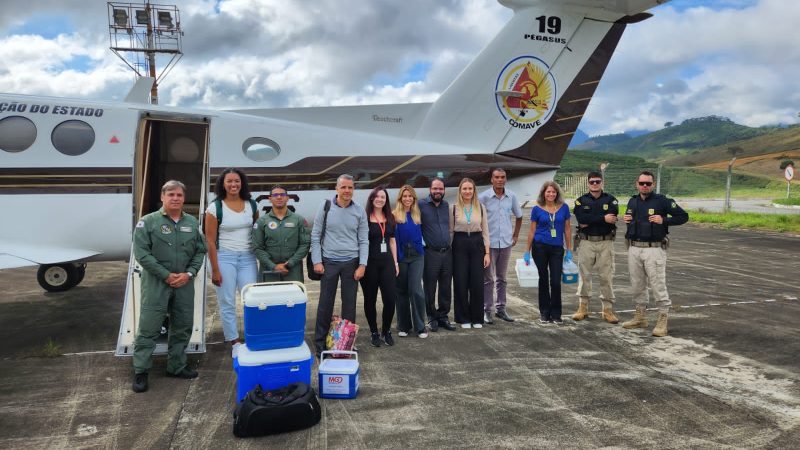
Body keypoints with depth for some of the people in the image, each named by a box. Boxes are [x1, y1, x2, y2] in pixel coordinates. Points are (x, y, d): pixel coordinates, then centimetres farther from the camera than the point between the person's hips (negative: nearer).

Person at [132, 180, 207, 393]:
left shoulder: (192, 223, 8)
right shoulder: (148, 222, -4)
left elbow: (200, 251, 9)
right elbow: (141, 253, -10)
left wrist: (189, 273, -6)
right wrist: (166, 275, -14)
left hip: (184, 284, 4)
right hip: (156, 283, -4)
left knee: (183, 327, 11)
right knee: (148, 329, -1)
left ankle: (177, 366, 25)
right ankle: (140, 371, 10)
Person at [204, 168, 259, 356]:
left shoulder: (251, 205, 4)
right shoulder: (215, 208, -6)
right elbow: (210, 241, -6)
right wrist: (215, 270, -8)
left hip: (247, 257, 3)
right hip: (224, 257, -3)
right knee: (227, 302, 3)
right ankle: (235, 342, 14)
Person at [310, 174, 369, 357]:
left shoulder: (359, 211, 1)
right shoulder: (325, 207, -2)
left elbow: (363, 240, 3)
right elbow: (315, 236, 0)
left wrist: (362, 265, -5)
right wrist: (317, 261, -7)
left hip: (351, 263, 1)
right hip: (329, 262, -1)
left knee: (349, 303, 8)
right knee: (325, 303, 4)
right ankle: (320, 342, 16)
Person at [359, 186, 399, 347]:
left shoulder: (390, 218, 10)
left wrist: (395, 262, 12)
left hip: (387, 262, 4)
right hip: (370, 263, -4)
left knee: (390, 298, -2)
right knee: (370, 299, 6)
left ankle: (386, 331, 18)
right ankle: (374, 332, 21)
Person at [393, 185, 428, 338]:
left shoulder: (418, 214, 8)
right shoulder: (394, 215, -3)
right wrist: (394, 258, -10)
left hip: (416, 255, 1)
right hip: (401, 256, -1)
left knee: (416, 290, -8)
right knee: (402, 291, 8)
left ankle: (420, 326, 2)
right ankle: (403, 326, 19)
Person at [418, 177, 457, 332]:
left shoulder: (447, 205, 10)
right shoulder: (421, 204, -6)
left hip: (447, 252, 5)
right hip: (430, 253, -5)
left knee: (446, 288, 10)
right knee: (430, 288, 5)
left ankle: (443, 316, 22)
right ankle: (432, 318, 18)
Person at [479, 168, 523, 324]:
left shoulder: (511, 196, 4)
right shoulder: (483, 197, -9)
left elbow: (519, 216, 17)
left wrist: (515, 236, 14)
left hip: (506, 243, 4)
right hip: (489, 243, -4)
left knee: (501, 278, 13)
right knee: (488, 279, 0)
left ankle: (501, 308, 23)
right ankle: (486, 310, 8)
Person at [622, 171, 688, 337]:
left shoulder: (662, 201, -5)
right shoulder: (633, 201, 11)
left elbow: (683, 216, -4)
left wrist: (664, 220, -16)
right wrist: (626, 219, 5)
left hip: (654, 249, -6)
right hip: (634, 249, 6)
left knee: (658, 285, -4)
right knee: (637, 285, 13)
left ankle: (662, 320, 4)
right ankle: (640, 317, 26)